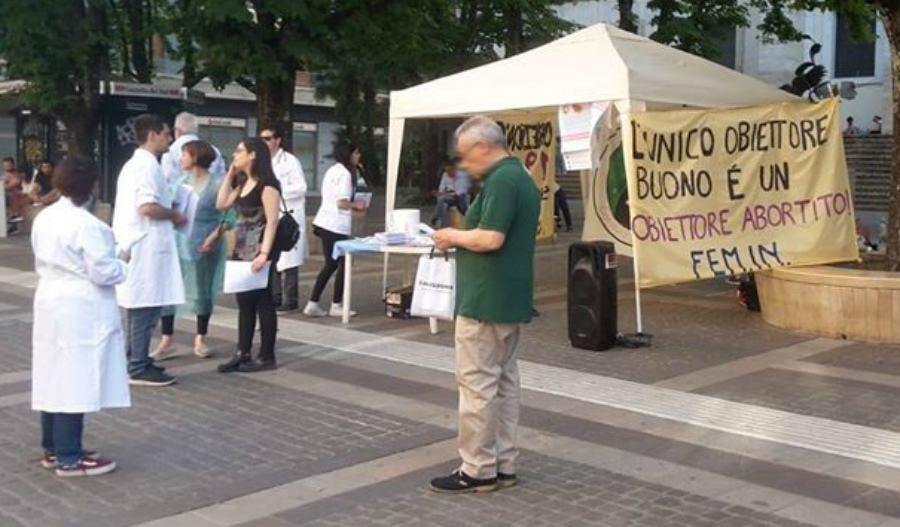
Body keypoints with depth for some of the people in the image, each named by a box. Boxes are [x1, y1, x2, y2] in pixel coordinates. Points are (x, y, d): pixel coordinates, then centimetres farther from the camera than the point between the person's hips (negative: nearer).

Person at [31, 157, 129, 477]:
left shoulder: (43, 219, 8)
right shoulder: (87, 224, -18)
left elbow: (41, 263, 16)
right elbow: (103, 272, -18)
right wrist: (122, 265, 0)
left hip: (50, 304, 9)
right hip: (80, 310, -9)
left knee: (55, 379, 14)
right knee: (74, 382, -3)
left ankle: (53, 449, 24)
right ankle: (69, 458, 2)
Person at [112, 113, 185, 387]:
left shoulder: (134, 163, 19)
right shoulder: (148, 164, -14)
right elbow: (147, 207, -24)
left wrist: (168, 214, 15)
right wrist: (175, 215, -9)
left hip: (137, 244, 11)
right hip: (145, 246, -11)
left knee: (139, 307, 15)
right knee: (146, 306, -6)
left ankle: (136, 361, 21)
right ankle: (138, 368, -1)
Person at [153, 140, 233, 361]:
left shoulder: (217, 183, -6)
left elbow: (229, 216, -8)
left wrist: (215, 235, -19)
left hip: (205, 247, -4)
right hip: (179, 244, 4)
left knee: (203, 293, 8)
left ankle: (200, 339, 23)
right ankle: (167, 341, 2)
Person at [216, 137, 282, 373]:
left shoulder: (267, 185, -13)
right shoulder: (243, 184, 15)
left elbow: (272, 221, -18)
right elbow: (221, 204, 14)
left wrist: (264, 254, -25)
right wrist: (230, 174, 12)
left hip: (259, 251, -9)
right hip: (242, 251, 9)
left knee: (262, 302, -1)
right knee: (244, 302, 10)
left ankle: (267, 357, 6)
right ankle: (242, 354, 16)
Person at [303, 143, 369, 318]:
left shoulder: (332, 171, 16)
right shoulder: (345, 173, -12)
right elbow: (342, 203, -18)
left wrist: (353, 205, 13)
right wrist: (357, 205, -2)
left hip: (324, 223, 9)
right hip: (336, 226, -9)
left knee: (331, 264, 15)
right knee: (343, 264, 3)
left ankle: (313, 304, 13)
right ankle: (336, 305, 9)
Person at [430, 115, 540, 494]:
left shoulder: (501, 180, -17)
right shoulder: (522, 178, 15)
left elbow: (491, 238, -26)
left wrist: (453, 236, -9)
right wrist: (461, 239, 12)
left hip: (485, 301, -11)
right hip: (510, 299, 11)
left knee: (477, 385, -3)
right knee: (504, 381, 13)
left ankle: (478, 471, 3)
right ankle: (503, 465, 19)